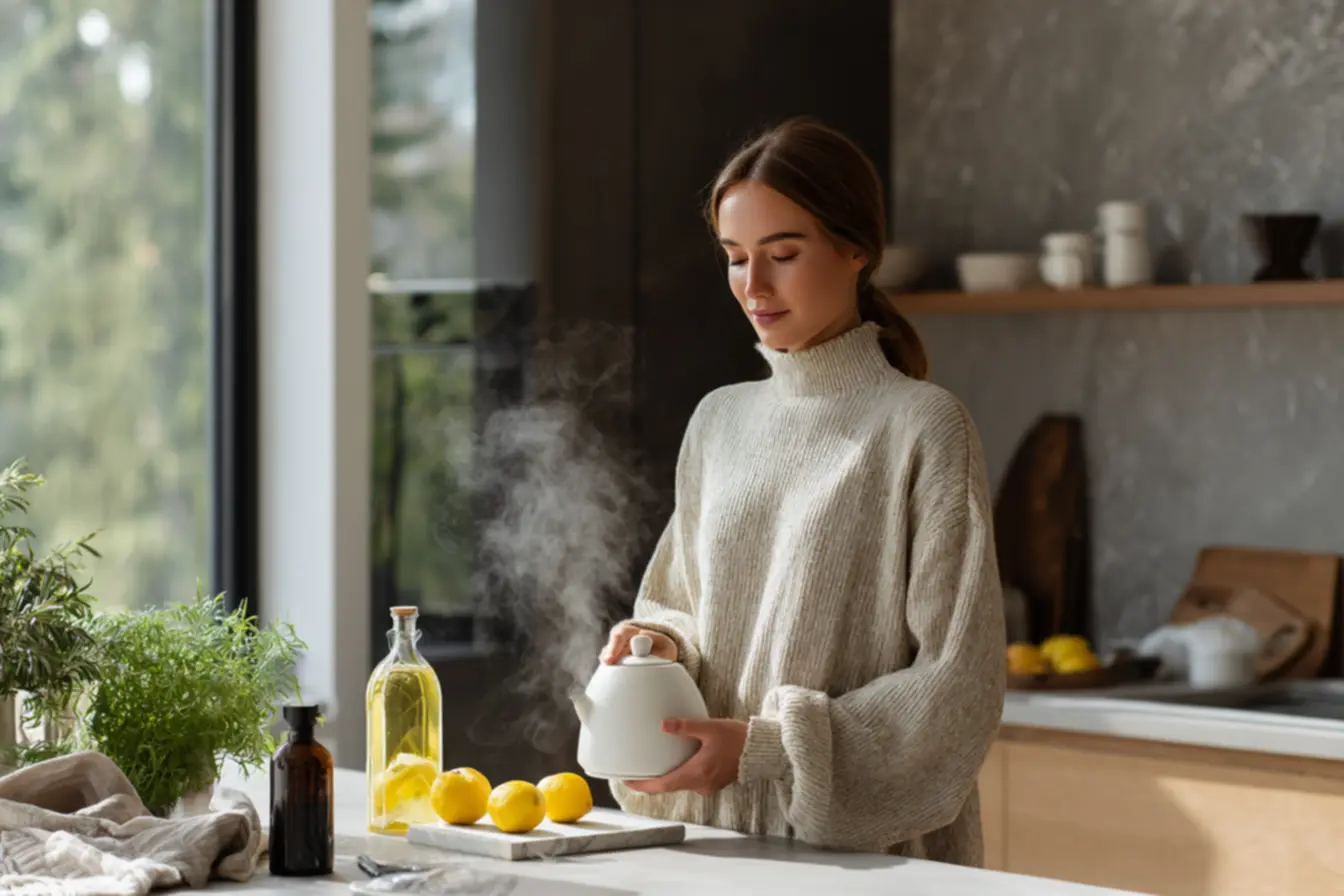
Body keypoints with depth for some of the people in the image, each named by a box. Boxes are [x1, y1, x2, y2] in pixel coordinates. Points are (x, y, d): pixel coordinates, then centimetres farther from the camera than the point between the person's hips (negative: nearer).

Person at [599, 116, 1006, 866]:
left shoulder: (923, 426, -9)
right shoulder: (719, 422, 8)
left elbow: (955, 684, -12)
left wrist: (767, 747, -18)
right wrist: (664, 647, -6)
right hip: (721, 833, 5)